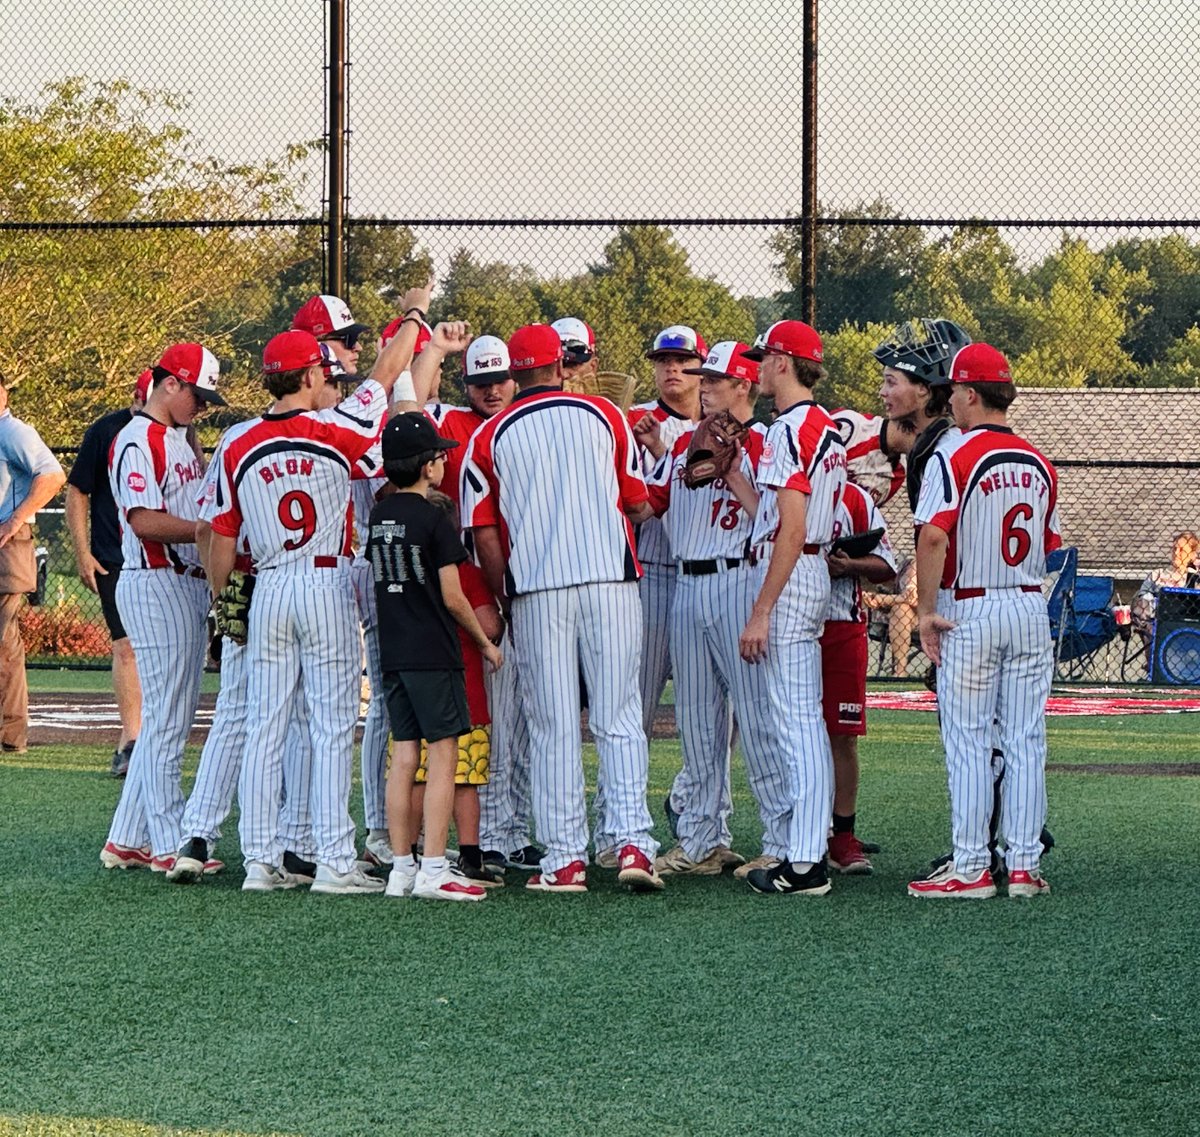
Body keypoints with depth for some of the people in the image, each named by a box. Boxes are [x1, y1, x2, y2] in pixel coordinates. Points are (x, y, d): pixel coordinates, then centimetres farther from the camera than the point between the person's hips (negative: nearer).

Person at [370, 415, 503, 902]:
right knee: (442, 756, -5)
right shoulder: (434, 520, -12)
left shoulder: (379, 516, 8)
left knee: (403, 758, 8)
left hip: (392, 655, 7)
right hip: (433, 655, -7)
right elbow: (452, 597, -10)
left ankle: (401, 868, 8)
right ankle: (433, 870, -10)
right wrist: (485, 642, 2)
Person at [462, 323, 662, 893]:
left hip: (537, 589, 0)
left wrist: (504, 596, 13)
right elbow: (638, 504, 12)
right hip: (611, 580, 1)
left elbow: (484, 532, 3)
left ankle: (565, 857, 0)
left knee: (553, 727, 3)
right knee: (618, 719, 3)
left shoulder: (489, 436, 5)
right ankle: (633, 842, -8)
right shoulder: (604, 415, 7)